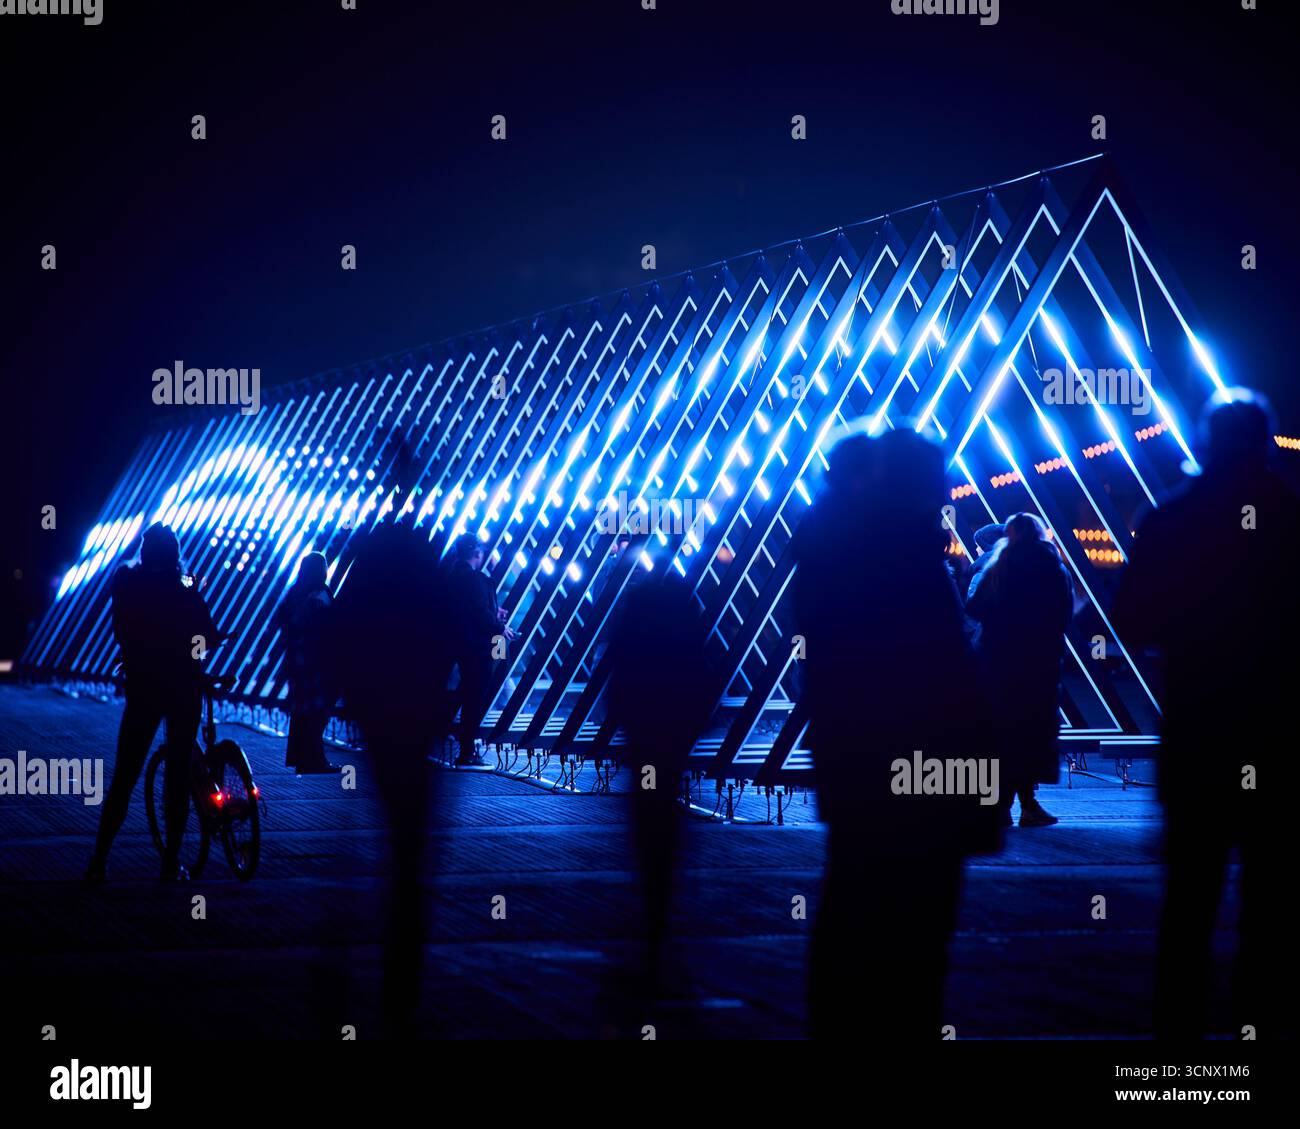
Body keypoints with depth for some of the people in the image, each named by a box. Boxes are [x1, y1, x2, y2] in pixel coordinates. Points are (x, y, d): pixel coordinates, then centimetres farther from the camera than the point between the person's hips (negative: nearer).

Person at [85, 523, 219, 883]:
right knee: (178, 773, 5)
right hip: (184, 689, -1)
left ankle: (99, 861, -2)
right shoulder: (184, 593, -8)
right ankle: (171, 862, 4)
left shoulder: (127, 586, -3)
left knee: (124, 776, 4)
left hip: (142, 688, 1)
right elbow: (211, 638, -4)